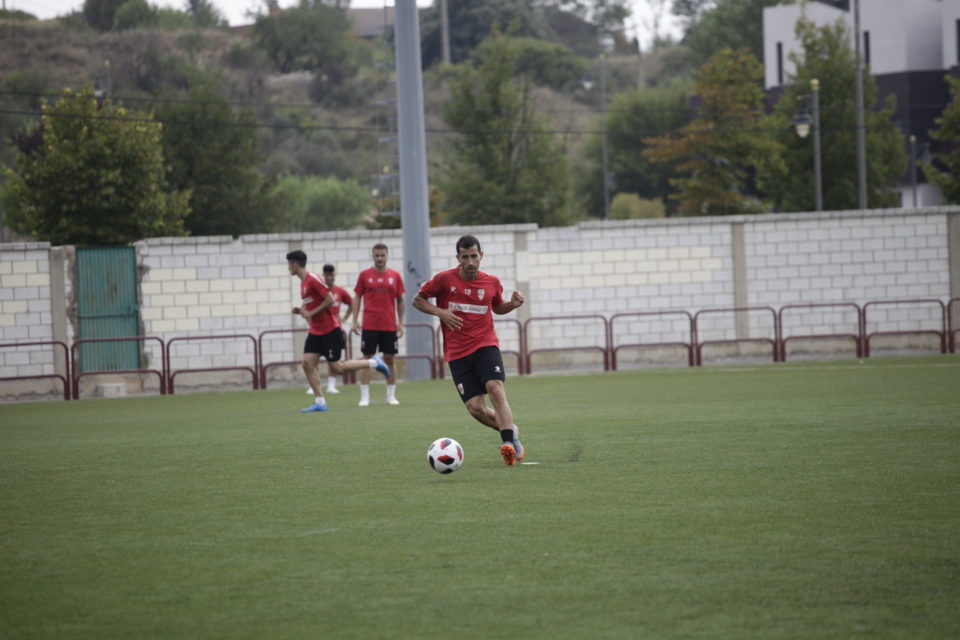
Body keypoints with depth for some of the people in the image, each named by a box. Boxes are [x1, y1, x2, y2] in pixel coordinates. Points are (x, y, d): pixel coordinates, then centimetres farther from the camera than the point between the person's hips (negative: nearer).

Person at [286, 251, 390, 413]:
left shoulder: (313, 280, -16)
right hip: (316, 331, 9)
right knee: (308, 363, -4)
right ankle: (319, 402, -2)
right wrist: (301, 310, 6)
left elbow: (330, 300, -20)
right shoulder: (303, 282, 13)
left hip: (329, 330, -9)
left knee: (336, 368, -3)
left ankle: (373, 363, 12)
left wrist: (310, 313, -17)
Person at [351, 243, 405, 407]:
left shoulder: (395, 276, 5)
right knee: (367, 358, -2)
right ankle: (365, 396, 1)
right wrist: (355, 321, -2)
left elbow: (400, 300, 9)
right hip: (369, 325, -1)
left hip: (390, 325, 1)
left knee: (390, 359, 3)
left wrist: (400, 323, 4)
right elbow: (357, 298, 6)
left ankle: (391, 395, 11)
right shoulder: (364, 275, 3)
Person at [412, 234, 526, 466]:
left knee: (496, 390, -25)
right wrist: (440, 312, -10)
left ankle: (509, 442, -27)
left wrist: (513, 304, 2)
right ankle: (511, 430, 18)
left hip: (485, 345, 0)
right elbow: (418, 300, 6)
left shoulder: (492, 282, 4)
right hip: (457, 353, 0)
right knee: (475, 408, -6)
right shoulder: (444, 279, -4)